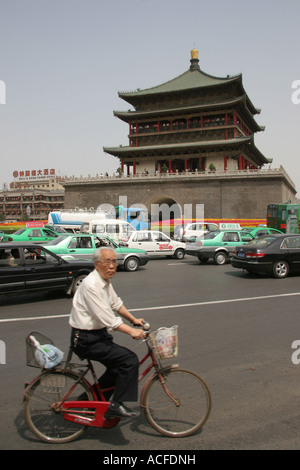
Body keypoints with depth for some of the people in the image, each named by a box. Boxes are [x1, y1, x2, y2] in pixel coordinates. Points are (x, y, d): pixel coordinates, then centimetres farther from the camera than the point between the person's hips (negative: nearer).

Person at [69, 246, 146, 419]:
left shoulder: (105, 281, 7)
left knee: (119, 365, 14)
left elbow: (116, 303, 21)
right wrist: (132, 331, -23)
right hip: (87, 340, -10)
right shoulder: (91, 285, -23)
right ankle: (116, 405, -5)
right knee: (130, 360, -16)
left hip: (98, 334, 10)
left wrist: (133, 319, 19)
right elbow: (107, 318, -26)